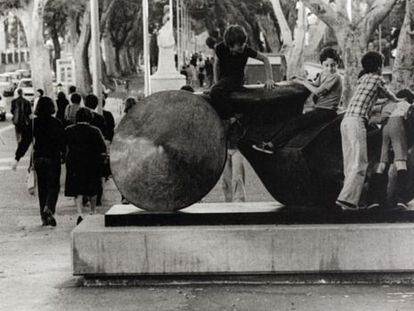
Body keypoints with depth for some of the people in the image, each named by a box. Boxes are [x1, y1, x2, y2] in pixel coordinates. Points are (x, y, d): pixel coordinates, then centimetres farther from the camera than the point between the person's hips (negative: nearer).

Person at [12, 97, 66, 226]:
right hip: (53, 158, -3)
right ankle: (48, 208, -21)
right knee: (53, 185, 5)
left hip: (38, 158, 3)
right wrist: (64, 156, 7)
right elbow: (63, 142, -6)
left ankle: (45, 218, 14)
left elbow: (25, 141, -2)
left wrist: (17, 158, 0)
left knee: (42, 187, 12)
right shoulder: (57, 123, -8)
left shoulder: (33, 123, -2)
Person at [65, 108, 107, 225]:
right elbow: (103, 149, -7)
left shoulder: (68, 130, -2)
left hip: (74, 163, 0)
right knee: (92, 189, 18)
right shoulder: (95, 131, -7)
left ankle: (79, 213, -15)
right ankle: (93, 211, 32)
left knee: (77, 190, 2)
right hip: (92, 164, 0)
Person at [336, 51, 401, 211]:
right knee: (359, 163, -11)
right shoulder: (377, 79, 5)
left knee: (350, 163, 7)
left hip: (345, 121, 8)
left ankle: (350, 199, 3)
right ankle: (346, 198, -22)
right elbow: (389, 95, 21)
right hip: (357, 121, -8)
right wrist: (397, 100, 45)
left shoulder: (362, 79, 25)